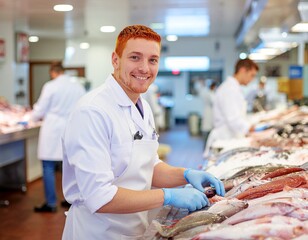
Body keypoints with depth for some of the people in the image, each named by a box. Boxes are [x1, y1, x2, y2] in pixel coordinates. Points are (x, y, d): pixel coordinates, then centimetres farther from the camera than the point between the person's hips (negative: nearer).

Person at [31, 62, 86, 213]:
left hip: (53, 133, -5)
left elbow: (39, 110, -5)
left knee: (48, 167, 2)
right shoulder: (79, 87, 4)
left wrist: (34, 117, 16)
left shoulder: (50, 86, -9)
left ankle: (51, 203, 5)